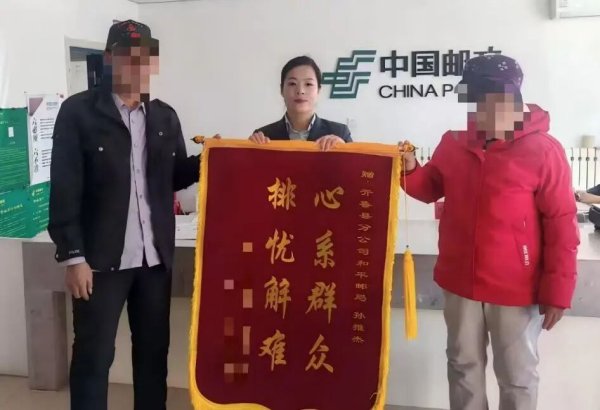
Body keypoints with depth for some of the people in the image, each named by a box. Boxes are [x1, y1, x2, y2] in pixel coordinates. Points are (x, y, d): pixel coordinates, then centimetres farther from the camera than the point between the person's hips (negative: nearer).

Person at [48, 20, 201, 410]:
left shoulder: (165, 116, 10)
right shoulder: (79, 111, -5)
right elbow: (65, 189, -8)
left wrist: (206, 160, -4)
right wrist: (72, 256, -12)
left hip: (155, 256, 4)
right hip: (102, 258, -4)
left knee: (154, 350, 14)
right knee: (94, 354, 5)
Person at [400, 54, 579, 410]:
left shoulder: (543, 150, -13)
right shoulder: (454, 143, 0)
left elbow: (561, 225, -12)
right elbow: (431, 188, 15)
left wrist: (557, 290, -13)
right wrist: (410, 171, -7)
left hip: (516, 289, -4)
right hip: (461, 283, 4)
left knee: (516, 376, 14)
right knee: (464, 366, 20)